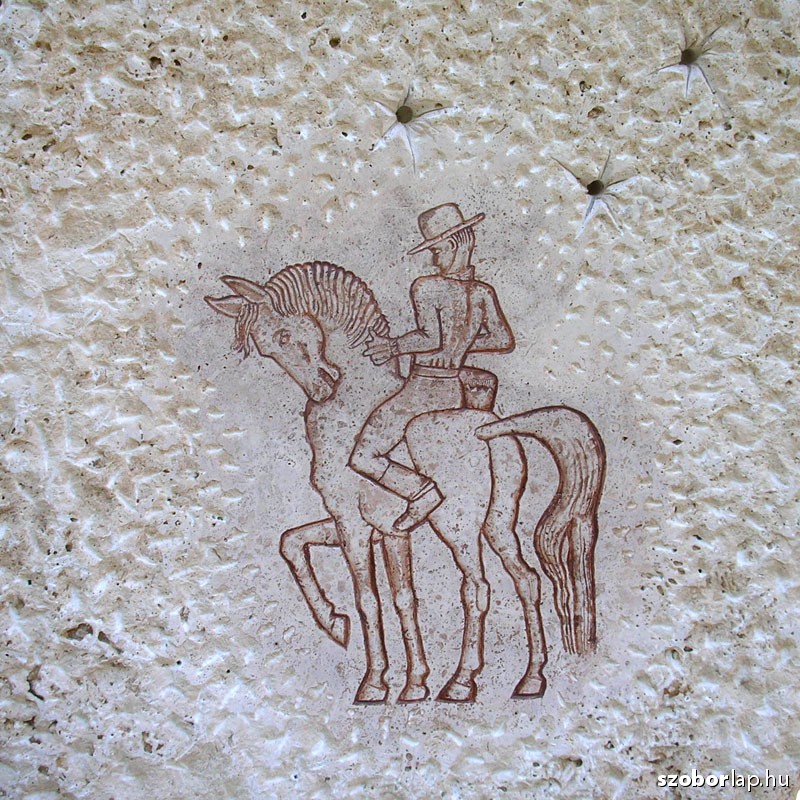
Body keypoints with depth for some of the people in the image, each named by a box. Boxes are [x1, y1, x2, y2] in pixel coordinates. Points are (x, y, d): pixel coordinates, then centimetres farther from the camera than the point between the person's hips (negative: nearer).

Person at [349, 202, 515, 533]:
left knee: (362, 459, 0)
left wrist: (394, 345, -11)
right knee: (486, 380, 42)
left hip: (420, 393, -6)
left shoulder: (425, 287, -16)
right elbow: (505, 341, 9)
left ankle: (422, 491, -12)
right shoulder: (484, 293, 1)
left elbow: (430, 339, -26)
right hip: (454, 392, 6)